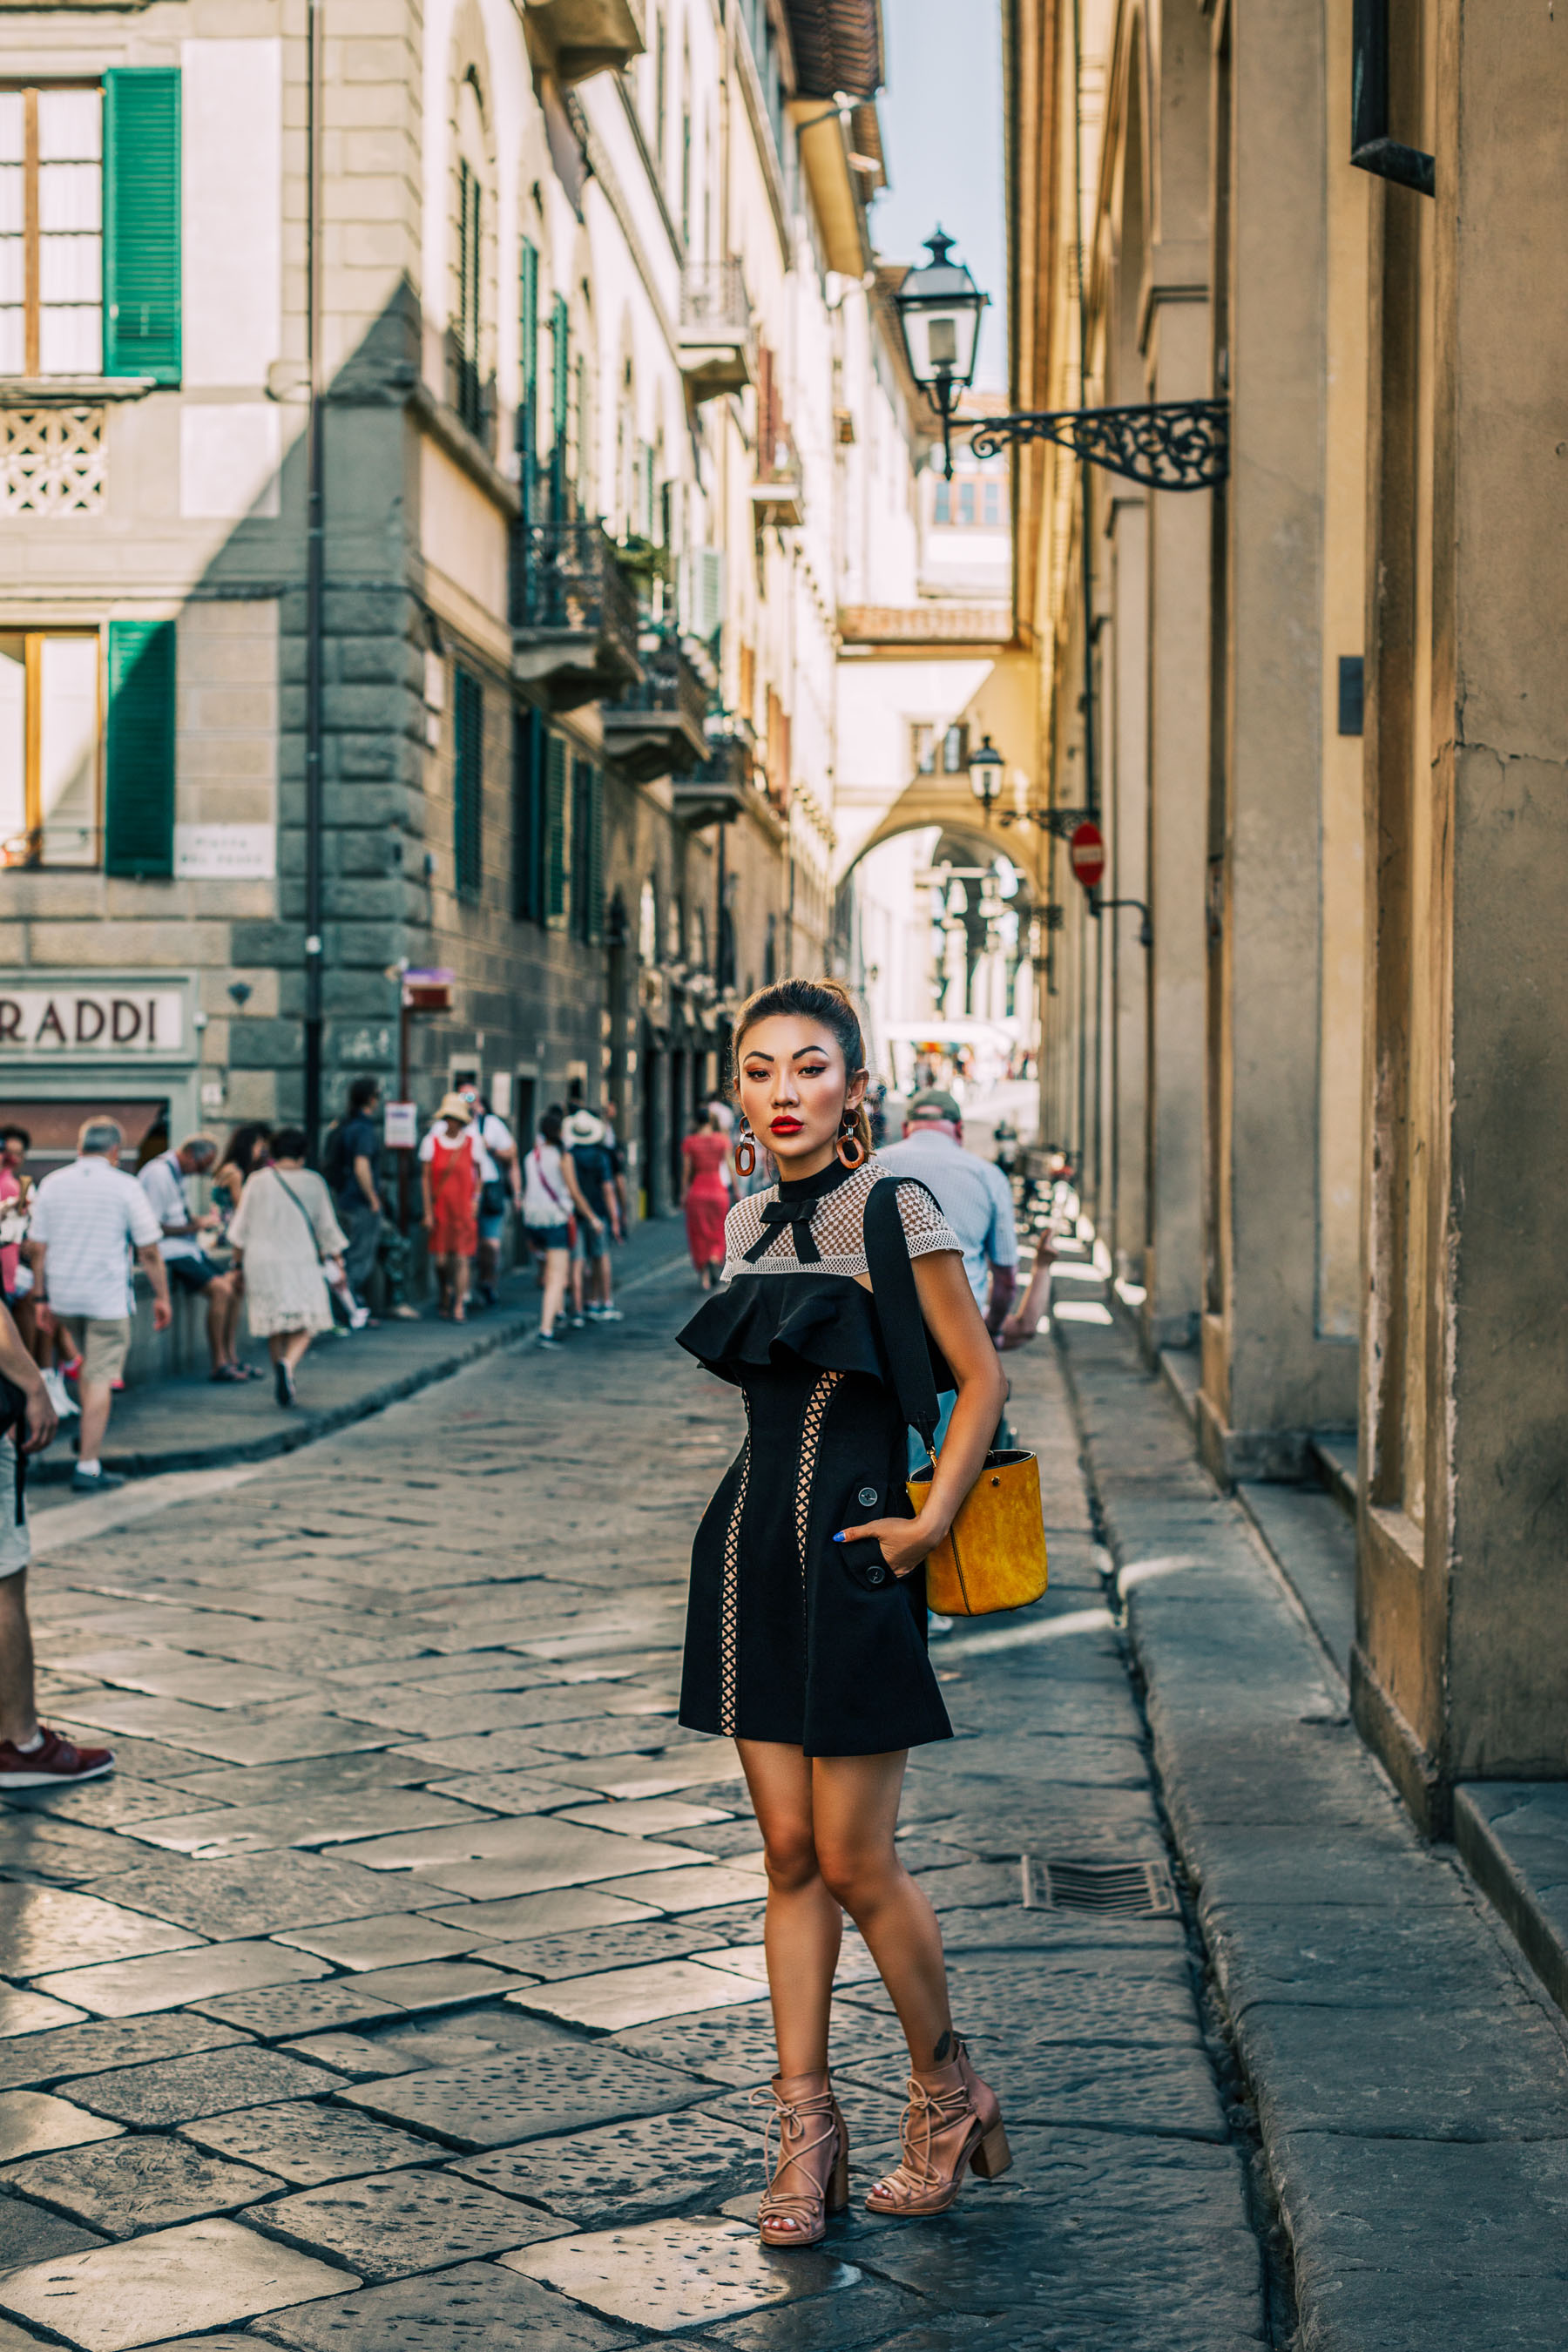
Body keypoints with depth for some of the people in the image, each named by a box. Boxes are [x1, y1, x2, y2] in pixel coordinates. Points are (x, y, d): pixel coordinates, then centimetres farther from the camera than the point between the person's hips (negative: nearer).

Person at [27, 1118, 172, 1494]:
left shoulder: (52, 1184, 3)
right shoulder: (125, 1187, -7)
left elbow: (36, 1248, 4)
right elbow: (149, 1251, -7)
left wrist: (40, 1297, 11)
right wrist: (162, 1297, 2)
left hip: (62, 1296, 4)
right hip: (106, 1298, -4)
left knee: (90, 1361, 29)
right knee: (100, 1379, -1)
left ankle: (89, 1434, 25)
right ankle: (88, 1468, -2)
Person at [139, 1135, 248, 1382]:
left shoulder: (179, 1173, 15)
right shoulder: (158, 1174, -16)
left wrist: (203, 1221, 5)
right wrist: (197, 1226, -16)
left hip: (188, 1248, 10)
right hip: (168, 1252, -10)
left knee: (234, 1285, -2)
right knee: (220, 1289, -23)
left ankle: (230, 1358, 3)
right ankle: (219, 1365, -17)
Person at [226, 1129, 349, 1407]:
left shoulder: (258, 1181, 0)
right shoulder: (313, 1183, 1)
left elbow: (242, 1227, 6)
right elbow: (327, 1227, 6)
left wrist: (238, 1258, 19)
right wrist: (337, 1261, 16)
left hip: (262, 1261, 1)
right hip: (301, 1262, -1)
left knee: (274, 1324, 13)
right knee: (304, 1325, 0)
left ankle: (281, 1378, 17)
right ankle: (289, 1364, -29)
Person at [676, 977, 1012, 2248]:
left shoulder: (894, 1207, -9)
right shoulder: (751, 1222, 11)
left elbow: (981, 1378, -9)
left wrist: (931, 1520, -13)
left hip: (851, 1549, -6)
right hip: (753, 1545, 6)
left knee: (855, 1860, -2)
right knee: (790, 1857, 8)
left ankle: (948, 2091, 19)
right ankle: (805, 2124, 14)